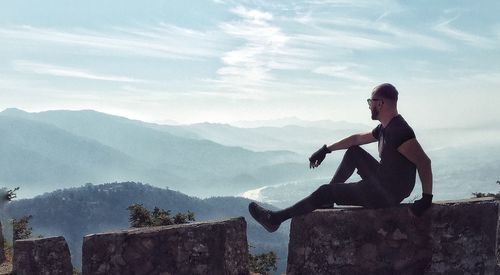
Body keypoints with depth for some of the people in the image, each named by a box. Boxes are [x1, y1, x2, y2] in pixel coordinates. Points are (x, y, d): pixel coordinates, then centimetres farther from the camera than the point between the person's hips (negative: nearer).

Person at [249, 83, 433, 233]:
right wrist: (326, 150, 20)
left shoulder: (399, 131, -24)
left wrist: (426, 198, -28)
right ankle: (328, 199, 21)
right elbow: (358, 138, 19)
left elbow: (424, 162, -29)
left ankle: (275, 219, 6)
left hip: (386, 195, -9)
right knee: (353, 152, 19)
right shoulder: (385, 128, 7)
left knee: (324, 192, -5)